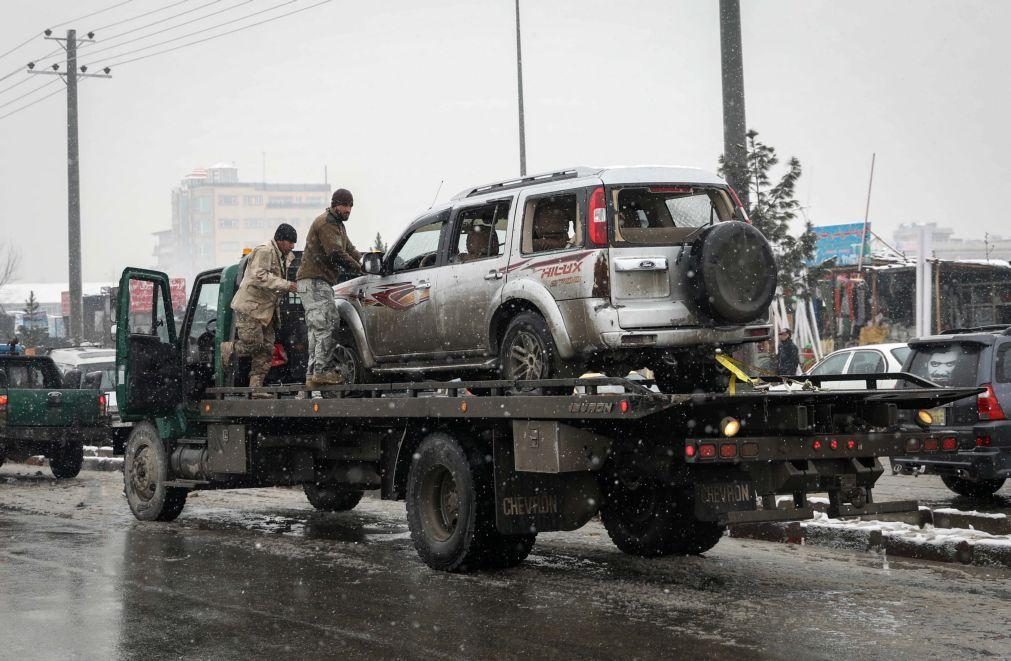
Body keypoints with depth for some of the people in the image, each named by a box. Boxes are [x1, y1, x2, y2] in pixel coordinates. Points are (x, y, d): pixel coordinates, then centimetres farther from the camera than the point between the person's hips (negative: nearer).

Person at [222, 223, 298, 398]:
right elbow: (260, 276, -27)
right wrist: (286, 285, -30)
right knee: (252, 344, -15)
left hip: (265, 310, 10)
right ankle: (225, 349, 13)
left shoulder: (284, 257, 18)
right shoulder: (264, 252, -13)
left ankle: (256, 388, 1)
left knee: (266, 349, 2)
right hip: (249, 306, -10)